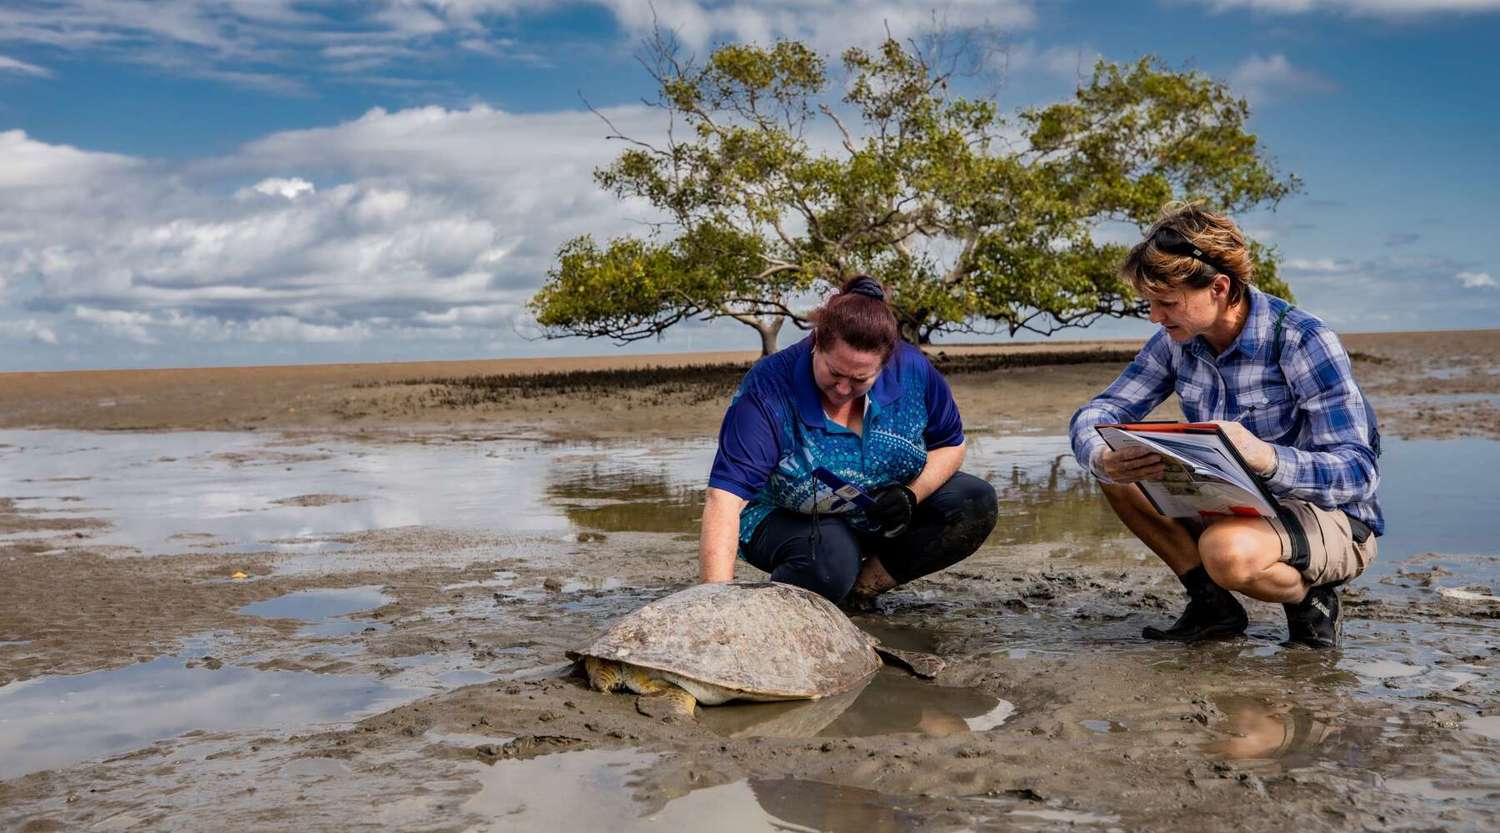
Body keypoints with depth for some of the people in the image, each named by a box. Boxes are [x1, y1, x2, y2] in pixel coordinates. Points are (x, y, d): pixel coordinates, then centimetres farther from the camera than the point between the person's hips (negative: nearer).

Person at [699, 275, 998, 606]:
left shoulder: (911, 369, -17)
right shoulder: (768, 391, -29)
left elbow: (950, 445, 1)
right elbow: (725, 495, -38)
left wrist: (912, 493, -20)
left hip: (884, 515, 5)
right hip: (790, 521, -5)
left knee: (976, 504, -17)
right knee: (831, 556, -38)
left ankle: (859, 592, -11)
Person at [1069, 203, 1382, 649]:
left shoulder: (1304, 342, -22)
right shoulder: (1176, 343, -4)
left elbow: (1358, 471, -28)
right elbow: (1096, 413, -4)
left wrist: (1266, 457, -49)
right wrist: (1102, 458, -31)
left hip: (1333, 520, -6)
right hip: (1238, 509, 7)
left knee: (1227, 551, -37)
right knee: (1121, 474, -11)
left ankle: (1310, 598, -3)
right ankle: (1212, 604, -2)